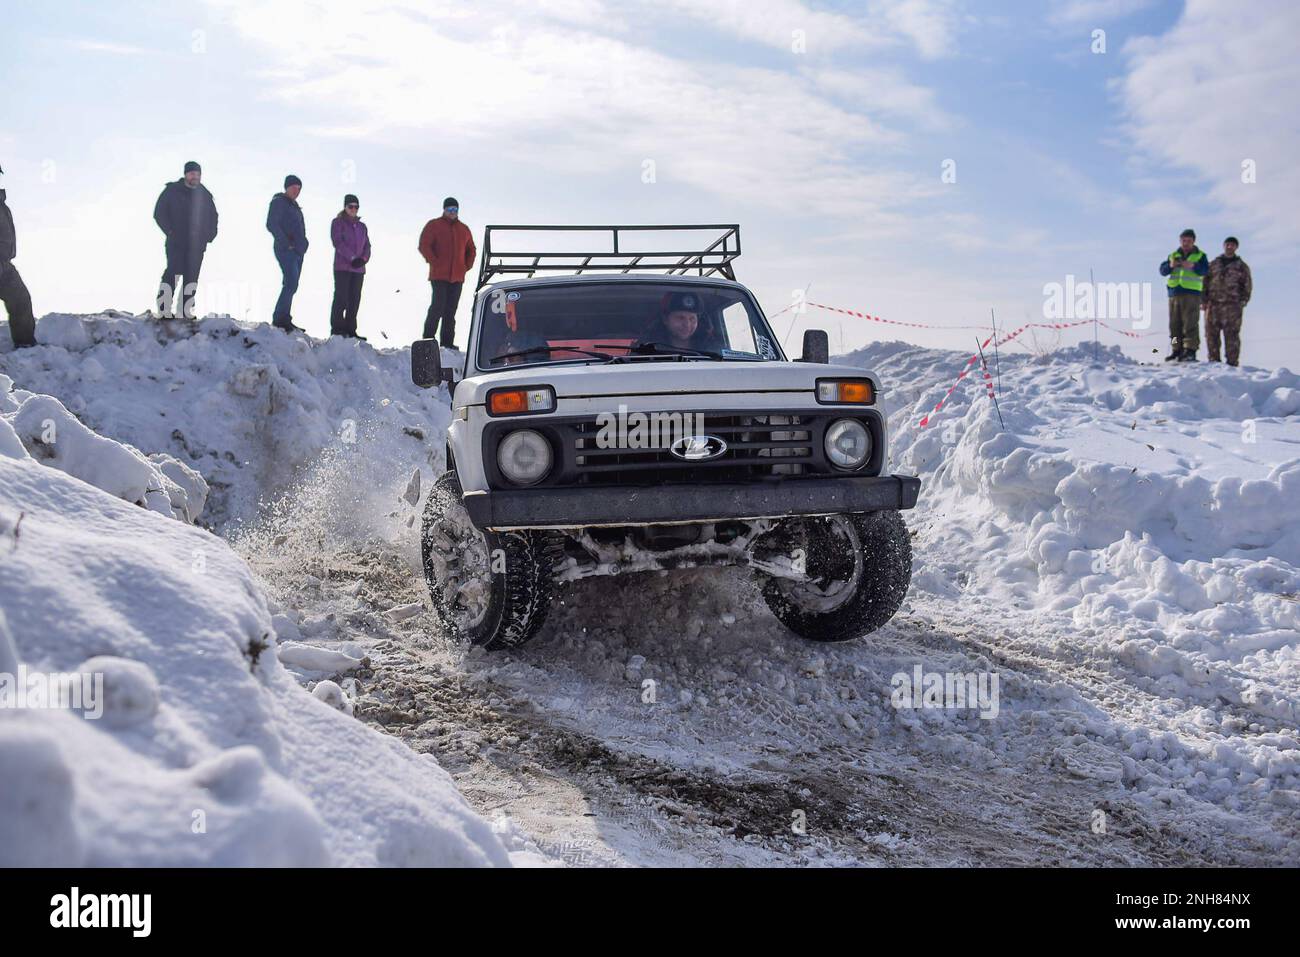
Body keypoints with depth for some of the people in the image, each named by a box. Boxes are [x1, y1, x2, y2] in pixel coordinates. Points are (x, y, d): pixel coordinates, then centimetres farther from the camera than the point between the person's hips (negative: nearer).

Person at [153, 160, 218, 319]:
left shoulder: (205, 195, 13)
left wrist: (209, 235, 9)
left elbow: (213, 217, 23)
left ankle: (186, 312, 4)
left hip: (197, 246, 4)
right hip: (176, 244, -4)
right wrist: (170, 232, -7)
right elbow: (159, 213, 1)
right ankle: (164, 310, -10)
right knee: (173, 273, -12)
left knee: (191, 278, 1)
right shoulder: (172, 191, 2)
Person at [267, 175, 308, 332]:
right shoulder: (278, 202, -4)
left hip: (297, 251, 9)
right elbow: (271, 225, -15)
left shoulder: (294, 205, 22)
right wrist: (286, 243, -17)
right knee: (291, 284, -18)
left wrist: (303, 244, 14)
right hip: (286, 250, -9)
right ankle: (280, 319, -17)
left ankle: (284, 320, 12)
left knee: (291, 285, 8)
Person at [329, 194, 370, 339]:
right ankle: (337, 328, -7)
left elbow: (367, 246, 13)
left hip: (358, 269, 5)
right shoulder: (338, 223, 2)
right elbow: (338, 242, -10)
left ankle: (350, 330, 7)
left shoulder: (362, 226, 18)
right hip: (342, 267, -5)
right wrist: (352, 258, -18)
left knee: (354, 300, 4)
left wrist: (363, 259, -8)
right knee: (341, 298, -10)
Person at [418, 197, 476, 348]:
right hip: (439, 275, -5)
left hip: (457, 277, 5)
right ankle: (428, 339, -6)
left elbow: (471, 250, 25)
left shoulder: (464, 229, 17)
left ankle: (447, 342, 8)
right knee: (438, 306, -12)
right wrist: (434, 262, -10)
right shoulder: (433, 225, 2)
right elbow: (424, 246, -4)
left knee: (451, 310, 5)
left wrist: (467, 266, 12)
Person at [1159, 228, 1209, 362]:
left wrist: (1193, 266, -25)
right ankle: (1176, 350, 7)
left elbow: (1205, 271, -7)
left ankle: (1190, 351, -14)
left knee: (1190, 323, -10)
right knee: (1175, 324, 3)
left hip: (1192, 293, -4)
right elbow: (1162, 270, 8)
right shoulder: (1173, 255, 18)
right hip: (1174, 293, 4)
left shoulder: (1200, 256, 9)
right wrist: (1170, 266, -13)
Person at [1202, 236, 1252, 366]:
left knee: (1231, 335, -6)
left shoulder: (1241, 266, 13)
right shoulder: (1214, 264, 18)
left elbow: (1246, 286, 9)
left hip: (1232, 305, -2)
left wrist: (1243, 301, -5)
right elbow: (1205, 283, 16)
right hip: (1213, 303, 2)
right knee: (1211, 333, -1)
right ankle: (1214, 360, 6)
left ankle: (1232, 362, -5)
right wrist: (1203, 301, 5)